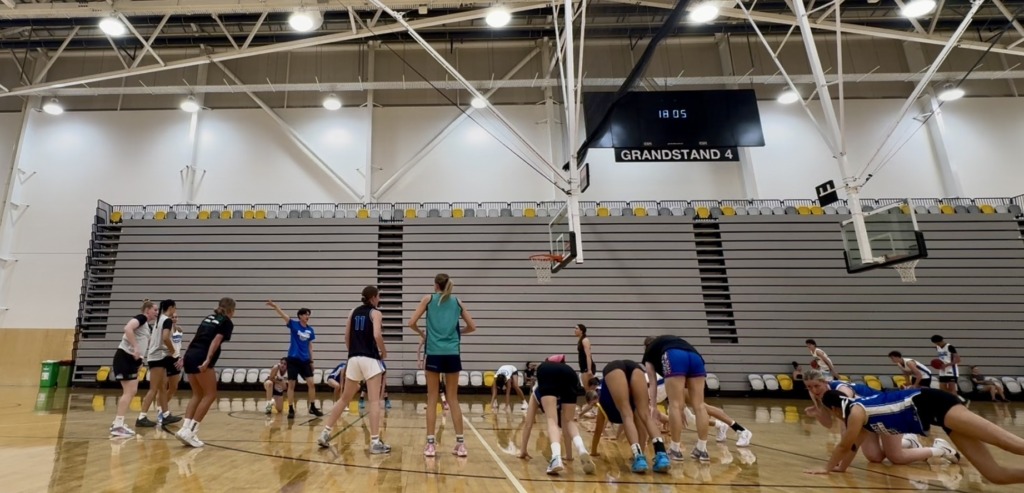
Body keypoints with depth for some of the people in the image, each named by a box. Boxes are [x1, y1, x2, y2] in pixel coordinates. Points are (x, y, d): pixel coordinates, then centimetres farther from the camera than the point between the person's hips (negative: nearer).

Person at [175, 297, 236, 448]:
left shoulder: (209, 318, 23)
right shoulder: (227, 322, 1)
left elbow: (198, 338, 21)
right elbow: (215, 341, -12)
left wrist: (185, 358, 24)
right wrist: (207, 360, -20)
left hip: (189, 356, 8)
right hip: (201, 359, -8)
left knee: (197, 394, 16)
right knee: (210, 394, 1)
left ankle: (185, 429, 7)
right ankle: (190, 431, -5)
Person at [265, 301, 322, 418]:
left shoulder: (310, 329, 6)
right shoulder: (294, 324, -4)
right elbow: (283, 315, -20)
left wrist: (311, 360, 11)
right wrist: (275, 306, -36)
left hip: (305, 360, 3)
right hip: (293, 359, -3)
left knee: (311, 383, 0)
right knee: (291, 384, 1)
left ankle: (313, 408, 11)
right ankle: (291, 409, 12)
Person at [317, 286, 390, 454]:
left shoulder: (353, 312, 14)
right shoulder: (375, 313, -3)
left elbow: (346, 337, 13)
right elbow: (377, 335, -18)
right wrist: (384, 351, -3)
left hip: (353, 359, 6)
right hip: (370, 359, -6)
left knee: (345, 398, 19)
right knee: (375, 401, -4)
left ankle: (325, 433, 22)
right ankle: (375, 442, -5)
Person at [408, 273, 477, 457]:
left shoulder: (428, 299, 5)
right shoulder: (456, 301, 11)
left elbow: (411, 323, -1)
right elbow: (472, 326, 12)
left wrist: (422, 333, 17)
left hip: (434, 353, -2)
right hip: (452, 354, 2)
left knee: (432, 398, 7)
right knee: (453, 398, 9)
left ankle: (431, 444, 8)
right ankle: (460, 443, 10)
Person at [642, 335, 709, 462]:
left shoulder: (649, 351, 32)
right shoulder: (671, 340, 43)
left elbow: (653, 383, 26)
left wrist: (653, 406, 29)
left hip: (674, 357, -4)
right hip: (695, 356, 4)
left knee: (675, 405, -1)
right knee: (699, 405, 5)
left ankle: (675, 450, 4)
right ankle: (702, 450, 8)